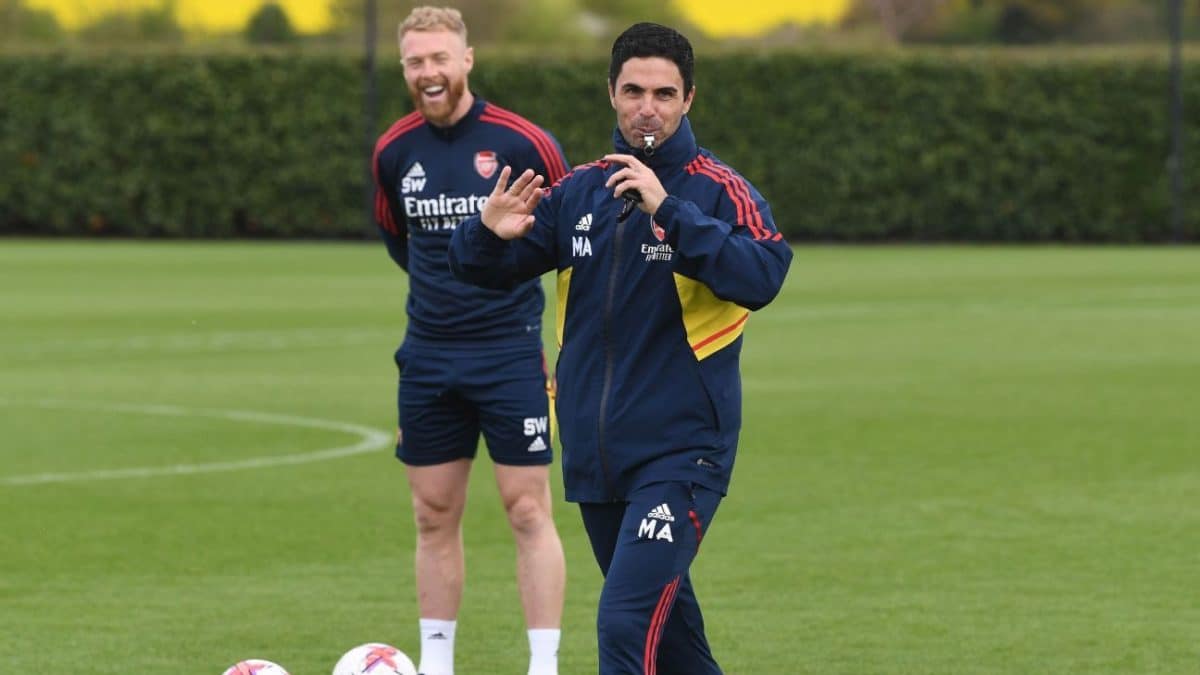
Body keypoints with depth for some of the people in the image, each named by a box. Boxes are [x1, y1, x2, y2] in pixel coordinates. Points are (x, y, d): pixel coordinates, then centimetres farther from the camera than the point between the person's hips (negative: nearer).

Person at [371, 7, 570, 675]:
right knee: (435, 517, 7)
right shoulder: (394, 151, 4)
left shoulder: (522, 142, -9)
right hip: (428, 361, 4)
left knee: (528, 512, -6)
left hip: (511, 355, -4)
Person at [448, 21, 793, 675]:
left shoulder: (716, 190, -7)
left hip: (680, 452, -6)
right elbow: (487, 268, 12)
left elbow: (761, 277, -25)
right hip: (594, 453, 6)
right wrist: (486, 233, -11)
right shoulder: (581, 190, 8)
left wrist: (668, 211, -32)